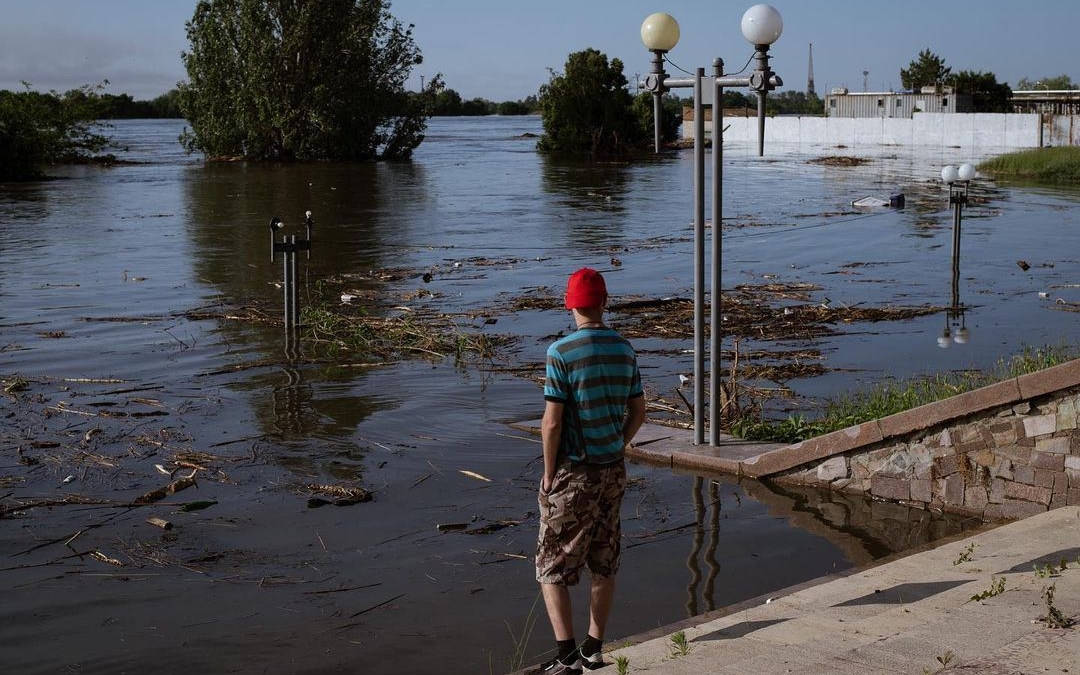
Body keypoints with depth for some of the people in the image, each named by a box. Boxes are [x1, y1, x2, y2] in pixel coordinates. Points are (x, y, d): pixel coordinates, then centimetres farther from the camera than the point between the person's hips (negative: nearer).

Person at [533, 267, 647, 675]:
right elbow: (638, 412, 9)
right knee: (603, 564, 15)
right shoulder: (624, 350, 2)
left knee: (553, 568, 3)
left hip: (573, 473, -6)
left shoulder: (561, 352, -16)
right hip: (613, 472, 6)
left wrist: (549, 474, -7)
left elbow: (552, 422, -17)